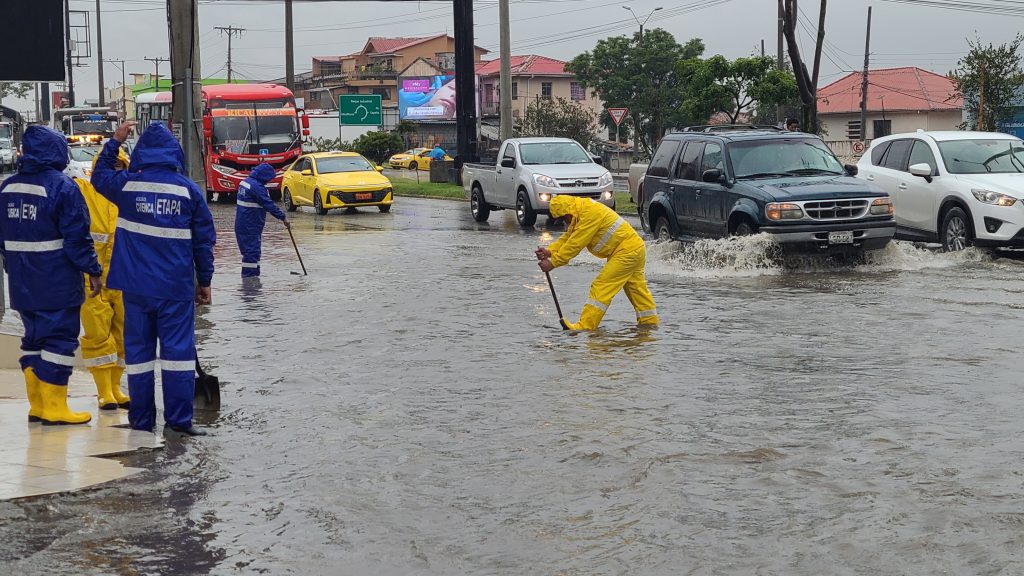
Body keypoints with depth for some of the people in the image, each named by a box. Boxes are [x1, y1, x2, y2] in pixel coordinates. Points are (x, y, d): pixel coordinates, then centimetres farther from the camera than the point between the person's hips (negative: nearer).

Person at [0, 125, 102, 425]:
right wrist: (93, 270, -8)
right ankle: (53, 408, -2)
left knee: (34, 339, 16)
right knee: (59, 340, -1)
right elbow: (77, 237, -15)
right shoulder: (62, 187, -14)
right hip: (58, 285, -7)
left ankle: (37, 404, 19)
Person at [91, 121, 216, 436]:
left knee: (138, 349, 9)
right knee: (178, 349, 2)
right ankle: (179, 419, -1)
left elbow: (100, 176, 22)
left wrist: (114, 141, 26)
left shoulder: (127, 185, -2)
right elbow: (204, 241, 1)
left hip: (136, 286, 1)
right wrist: (204, 281, 10)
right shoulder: (188, 189, -3)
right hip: (176, 286, -1)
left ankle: (141, 418, 12)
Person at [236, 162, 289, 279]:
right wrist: (283, 218, -13)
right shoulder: (257, 186, -20)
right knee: (252, 251, -7)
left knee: (252, 251, 16)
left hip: (242, 224, 10)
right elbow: (269, 205, -19)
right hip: (251, 226, -10)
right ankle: (249, 276, -8)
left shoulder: (246, 182, 12)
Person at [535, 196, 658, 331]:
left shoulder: (590, 214, -22)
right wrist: (549, 251, -7)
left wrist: (553, 263, -18)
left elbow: (575, 244, -23)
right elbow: (568, 237, 9)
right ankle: (650, 323, 28)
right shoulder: (581, 215, 11)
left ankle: (585, 326, -16)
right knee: (638, 291, 18)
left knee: (601, 287, -13)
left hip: (627, 252, -11)